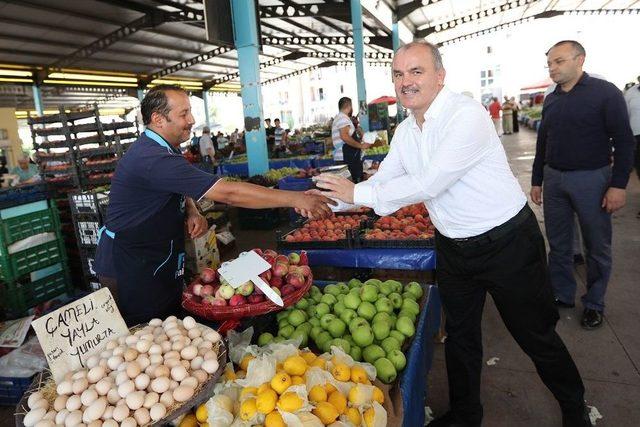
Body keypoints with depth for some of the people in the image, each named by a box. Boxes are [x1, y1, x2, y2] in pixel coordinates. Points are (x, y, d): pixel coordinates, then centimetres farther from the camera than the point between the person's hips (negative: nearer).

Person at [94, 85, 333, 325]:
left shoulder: (157, 149, 4)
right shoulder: (153, 159, -29)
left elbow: (181, 188, 18)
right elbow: (228, 193, -34)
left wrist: (192, 212, -7)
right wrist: (295, 199, -31)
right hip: (130, 272, -9)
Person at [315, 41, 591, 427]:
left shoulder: (467, 115, -23)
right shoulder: (405, 131, 3)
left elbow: (429, 184, -29)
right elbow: (382, 181, 7)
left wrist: (358, 193, -23)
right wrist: (330, 199, -6)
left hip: (508, 243, -6)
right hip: (454, 248, 7)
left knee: (536, 337, 11)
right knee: (460, 336, 18)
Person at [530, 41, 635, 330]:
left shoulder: (605, 93, -6)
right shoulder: (551, 100, 10)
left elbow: (624, 140, -9)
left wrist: (619, 185, -14)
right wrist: (537, 181, 15)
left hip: (591, 179, -5)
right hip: (554, 179, 5)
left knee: (597, 246, 7)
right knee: (558, 243, 11)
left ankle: (594, 303, 23)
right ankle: (562, 295, 26)